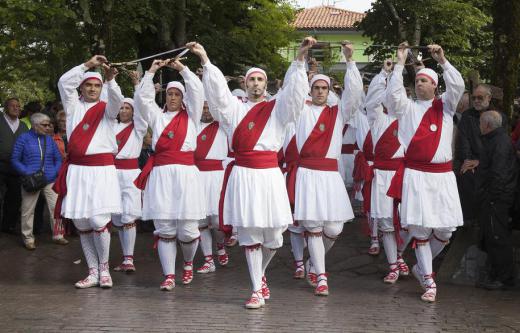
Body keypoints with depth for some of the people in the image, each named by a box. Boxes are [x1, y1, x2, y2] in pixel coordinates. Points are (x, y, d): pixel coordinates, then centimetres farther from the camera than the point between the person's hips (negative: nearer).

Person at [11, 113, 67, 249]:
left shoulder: (49, 139, 10)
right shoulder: (23, 138, -1)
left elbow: (58, 158, 16)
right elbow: (15, 159, 0)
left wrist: (55, 171, -2)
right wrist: (27, 172, -13)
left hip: (50, 180, 3)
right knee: (28, 210, 3)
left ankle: (58, 235, 12)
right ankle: (28, 238, 15)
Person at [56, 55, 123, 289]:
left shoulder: (106, 109, 10)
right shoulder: (73, 106, 14)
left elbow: (117, 99, -12)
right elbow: (64, 82, 0)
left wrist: (110, 79, -28)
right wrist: (87, 65, -5)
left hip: (101, 170, -2)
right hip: (76, 170, 2)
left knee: (98, 221, -12)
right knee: (80, 223, 2)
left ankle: (104, 267, 9)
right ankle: (93, 273, 12)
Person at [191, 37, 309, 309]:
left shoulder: (277, 108, 10)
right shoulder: (235, 108, 12)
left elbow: (294, 91, -2)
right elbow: (217, 89, 4)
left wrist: (300, 58, -14)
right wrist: (205, 60, -5)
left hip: (269, 173, 0)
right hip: (243, 173, 0)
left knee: (273, 235, 0)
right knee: (249, 233, 0)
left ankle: (260, 272, 30)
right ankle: (257, 291, 7)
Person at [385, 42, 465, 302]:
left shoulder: (445, 105, 12)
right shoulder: (407, 108, 8)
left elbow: (458, 86, -4)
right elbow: (393, 94, -9)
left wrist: (443, 61, -8)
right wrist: (400, 63, -7)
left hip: (442, 175, 2)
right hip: (415, 175, -2)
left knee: (445, 229, 1)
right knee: (420, 229, -4)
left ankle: (422, 266, 25)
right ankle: (429, 282, 5)